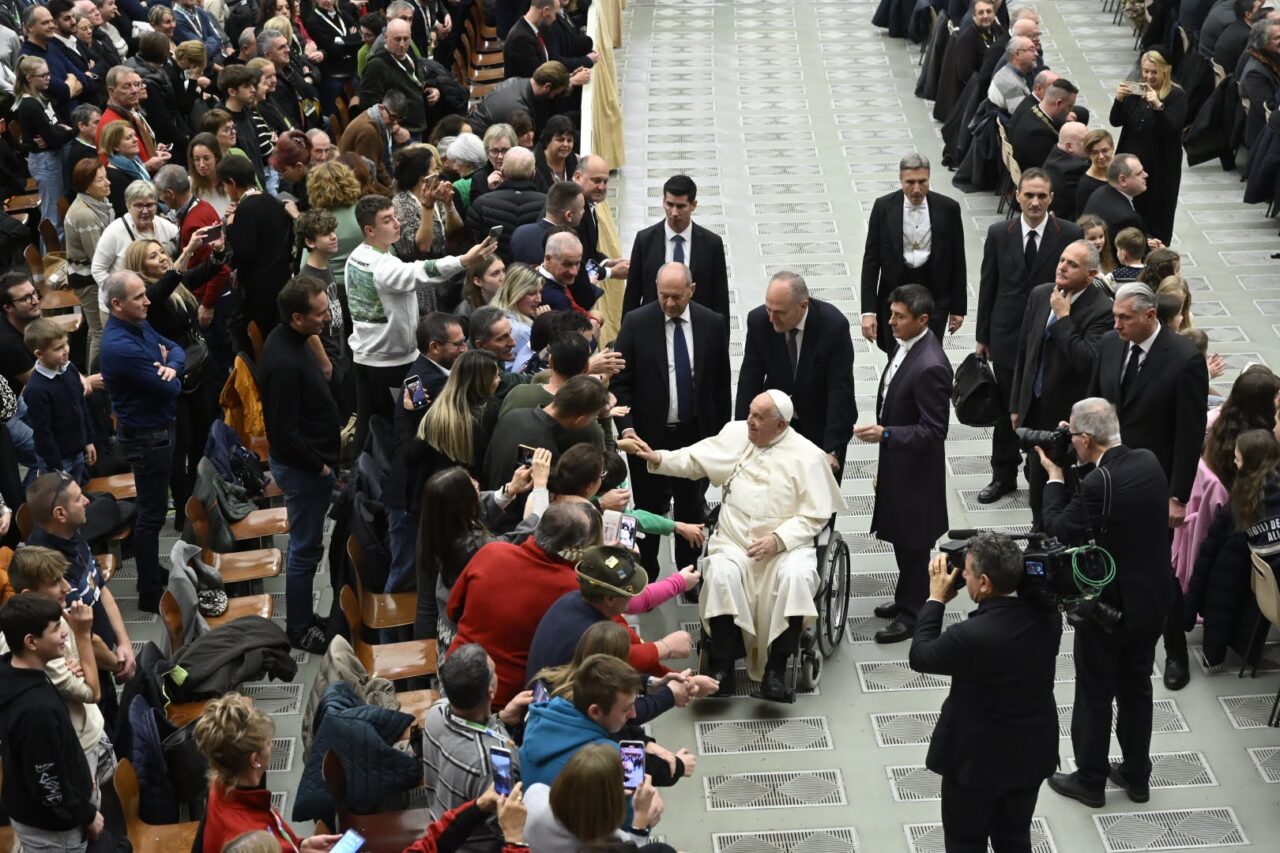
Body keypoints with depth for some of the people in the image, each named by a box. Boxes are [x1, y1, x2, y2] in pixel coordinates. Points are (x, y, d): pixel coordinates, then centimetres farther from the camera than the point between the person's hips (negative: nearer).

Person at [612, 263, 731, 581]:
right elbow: (620, 382, -5)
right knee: (648, 510, 7)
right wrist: (626, 426, -18)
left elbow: (721, 384, 5)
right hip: (649, 435, -2)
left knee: (692, 509, 13)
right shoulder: (636, 322, -8)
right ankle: (645, 578, 20)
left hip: (696, 435, 2)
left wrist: (722, 433, 6)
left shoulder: (712, 324, -3)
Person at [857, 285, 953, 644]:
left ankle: (913, 614, 23)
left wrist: (885, 435, -34)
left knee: (912, 542, 8)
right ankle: (906, 599, 39)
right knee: (900, 536, 22)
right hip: (897, 463, 9)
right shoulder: (906, 345, -1)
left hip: (915, 470, -9)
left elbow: (933, 431, -27)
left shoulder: (930, 367, -30)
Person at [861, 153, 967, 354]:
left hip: (934, 294, -1)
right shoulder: (883, 207, -6)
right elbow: (871, 260, -4)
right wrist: (868, 311, -10)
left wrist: (958, 307, 4)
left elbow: (957, 261, 2)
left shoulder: (948, 208, -6)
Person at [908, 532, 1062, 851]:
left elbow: (920, 656, -14)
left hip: (978, 757, -5)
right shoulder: (1047, 615, -13)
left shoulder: (971, 635, -32)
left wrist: (936, 599, -6)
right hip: (1032, 751, 6)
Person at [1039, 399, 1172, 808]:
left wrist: (1054, 477, -7)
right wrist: (1073, 469, 3)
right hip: (1153, 599, 7)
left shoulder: (1098, 484, -28)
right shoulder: (1149, 462, -6)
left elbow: (1058, 531, -16)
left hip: (1108, 605, -7)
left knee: (1094, 695, 11)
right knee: (1136, 686, 21)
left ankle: (1089, 781, 24)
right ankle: (1136, 775, 34)